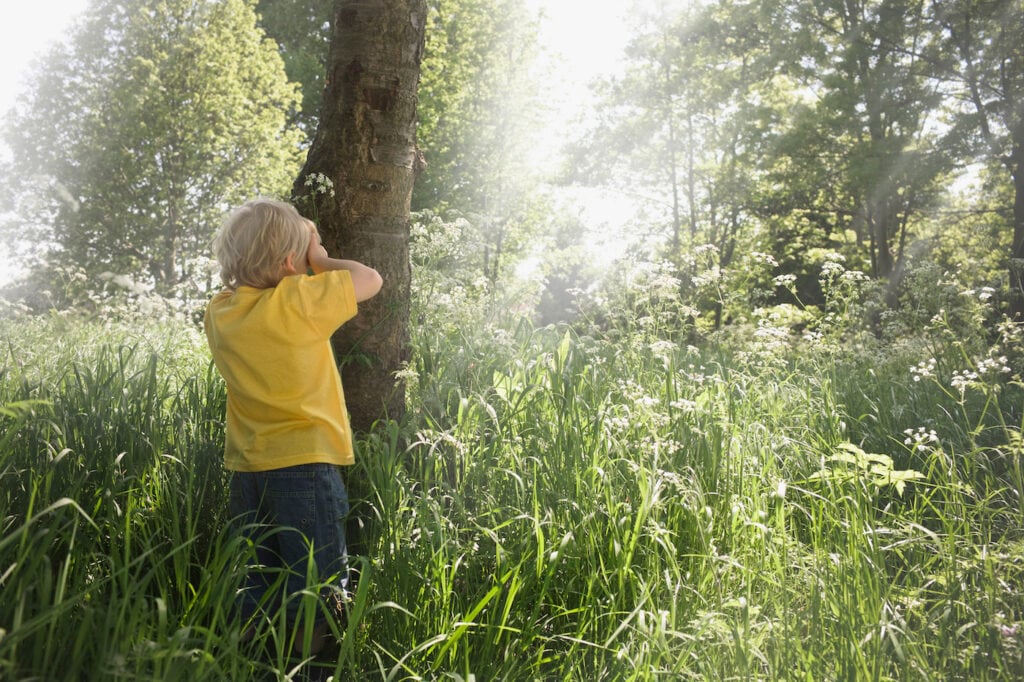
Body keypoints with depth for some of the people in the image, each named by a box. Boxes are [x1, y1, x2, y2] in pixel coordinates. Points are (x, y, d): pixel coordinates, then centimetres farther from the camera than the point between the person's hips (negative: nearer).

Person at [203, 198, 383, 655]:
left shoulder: (219, 312, 2)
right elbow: (369, 279, -6)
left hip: (246, 469, 7)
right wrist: (320, 261, 6)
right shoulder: (299, 300, -17)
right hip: (304, 463, -6)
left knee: (256, 588, 18)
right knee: (317, 589, 6)